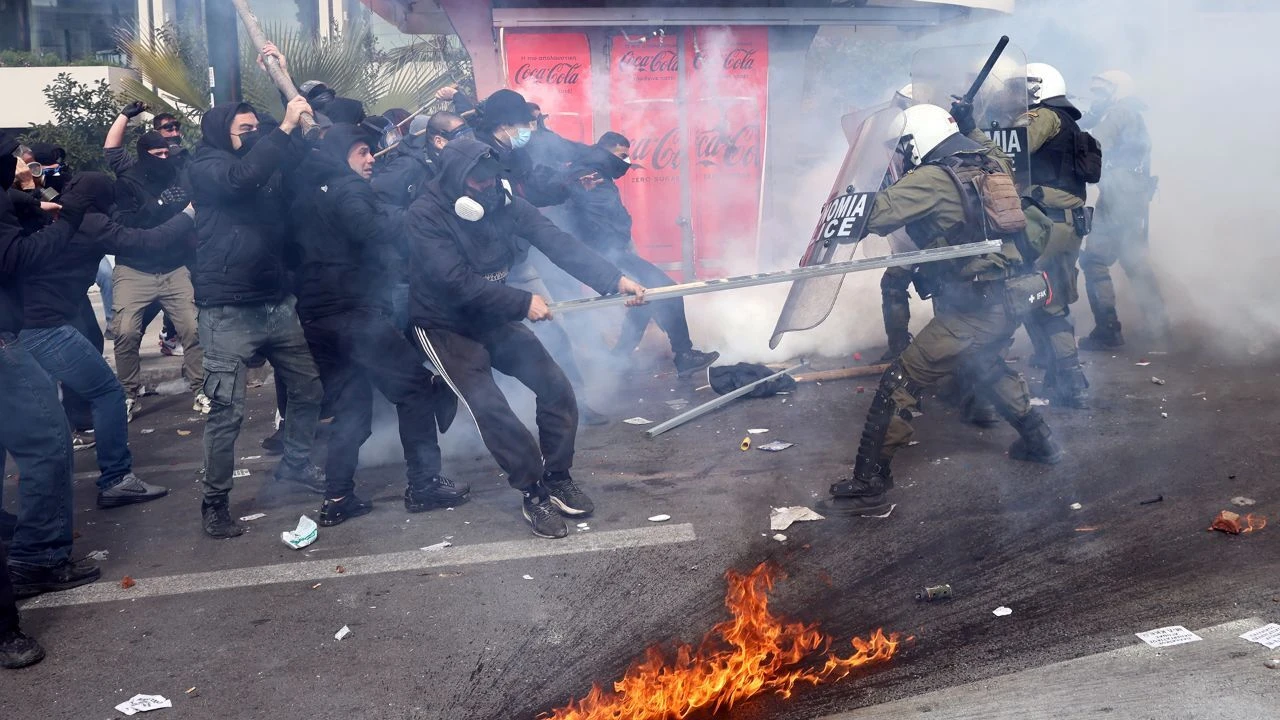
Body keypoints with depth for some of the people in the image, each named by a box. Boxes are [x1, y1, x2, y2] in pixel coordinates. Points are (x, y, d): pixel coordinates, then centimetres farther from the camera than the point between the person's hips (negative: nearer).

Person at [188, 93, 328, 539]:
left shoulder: (268, 165, 16)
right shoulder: (205, 167, -4)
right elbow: (240, 177, -25)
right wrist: (284, 128, -25)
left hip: (276, 304, 7)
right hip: (227, 311, -7)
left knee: (310, 390, 12)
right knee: (227, 411, -5)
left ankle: (295, 465, 34)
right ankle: (215, 501, 10)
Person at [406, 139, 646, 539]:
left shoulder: (505, 203, -9)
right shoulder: (426, 216, -23)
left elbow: (558, 244, -17)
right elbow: (458, 283, -30)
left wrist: (614, 279, -27)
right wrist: (524, 303, -29)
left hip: (494, 318, 5)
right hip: (446, 326, -5)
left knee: (556, 387, -5)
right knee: (490, 409, -19)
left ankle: (558, 478, 12)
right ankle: (535, 494, -3)